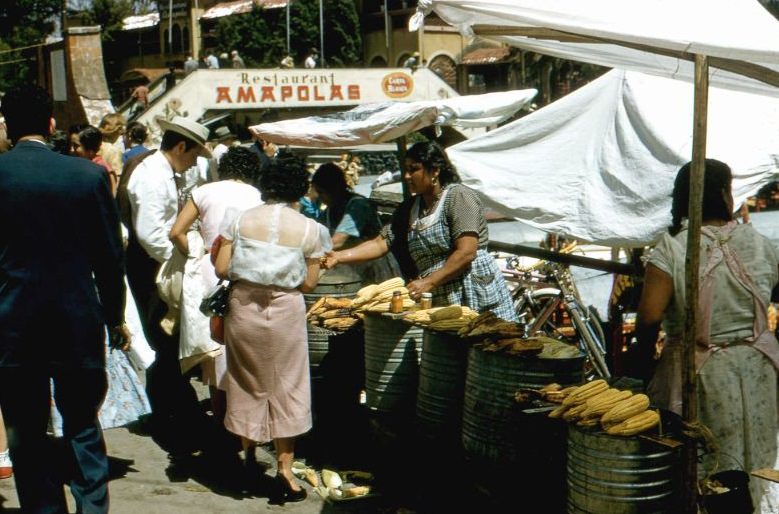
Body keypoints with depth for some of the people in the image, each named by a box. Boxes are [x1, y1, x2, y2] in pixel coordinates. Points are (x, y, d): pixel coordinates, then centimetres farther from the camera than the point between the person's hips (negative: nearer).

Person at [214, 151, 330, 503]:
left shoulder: (241, 220, -3)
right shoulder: (309, 229, -6)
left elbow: (221, 269, -5)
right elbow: (309, 283, -5)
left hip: (243, 307, 2)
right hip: (285, 310, -2)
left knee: (246, 382, 18)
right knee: (286, 387, 9)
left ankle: (248, 455, 30)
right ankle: (284, 469, 5)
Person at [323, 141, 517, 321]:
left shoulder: (459, 196, -7)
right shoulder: (408, 209, 15)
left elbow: (466, 252, -16)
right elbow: (381, 243, 10)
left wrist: (428, 282, -17)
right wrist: (339, 256, -2)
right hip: (438, 305, 6)